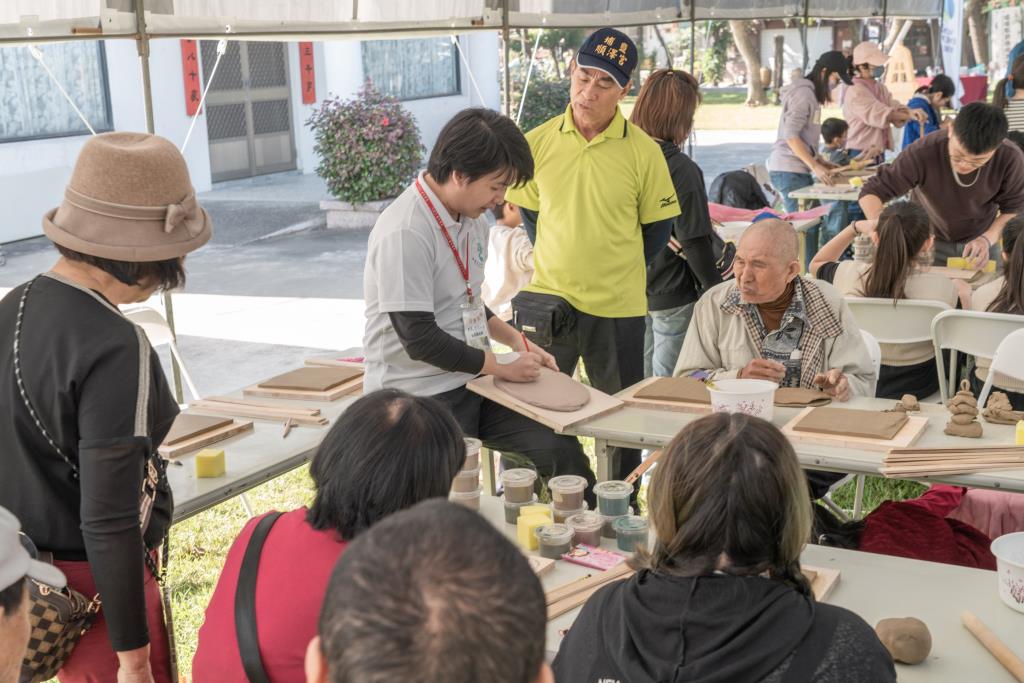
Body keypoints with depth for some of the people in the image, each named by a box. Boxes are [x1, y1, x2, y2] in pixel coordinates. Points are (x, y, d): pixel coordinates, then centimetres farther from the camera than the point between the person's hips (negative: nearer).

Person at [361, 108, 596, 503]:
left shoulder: (472, 221, 8)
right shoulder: (404, 233, -21)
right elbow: (420, 339, -22)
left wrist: (516, 341, 10)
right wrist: (503, 367, -11)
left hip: (470, 382, 8)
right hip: (420, 399, -7)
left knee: (559, 449, -7)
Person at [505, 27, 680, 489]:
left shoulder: (643, 151, -8)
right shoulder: (538, 142, -3)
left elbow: (659, 224, 2)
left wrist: (620, 273, 2)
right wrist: (556, 265, 8)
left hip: (618, 307, -1)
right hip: (548, 302, 1)